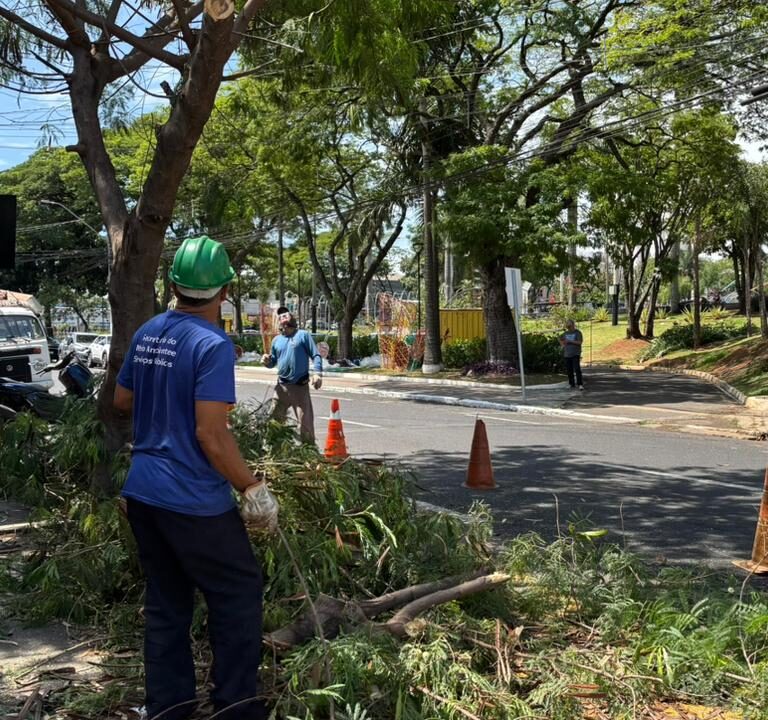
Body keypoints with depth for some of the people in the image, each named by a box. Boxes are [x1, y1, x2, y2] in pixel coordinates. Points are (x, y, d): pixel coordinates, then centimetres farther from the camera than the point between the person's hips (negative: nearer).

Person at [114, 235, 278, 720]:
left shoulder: (147, 334, 6)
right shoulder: (213, 345, -18)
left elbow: (123, 400, 18)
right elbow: (210, 435, -22)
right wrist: (253, 488, -14)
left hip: (142, 493, 8)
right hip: (193, 500, -7)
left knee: (165, 600, 16)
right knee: (238, 595, 7)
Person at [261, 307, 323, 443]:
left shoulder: (303, 335, 1)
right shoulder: (276, 340, 15)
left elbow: (316, 355, -4)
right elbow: (273, 361, 24)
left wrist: (317, 373, -20)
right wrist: (267, 361, 0)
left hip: (300, 386, -5)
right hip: (282, 386, 5)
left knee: (305, 422, -4)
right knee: (274, 419, 8)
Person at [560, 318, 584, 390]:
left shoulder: (577, 332, -3)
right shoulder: (566, 333, 12)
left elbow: (580, 342, -12)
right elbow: (560, 339, 28)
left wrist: (569, 341, -15)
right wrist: (563, 345, 7)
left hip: (575, 354, -5)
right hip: (567, 354, 5)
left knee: (577, 369, -15)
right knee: (569, 370, 7)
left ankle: (580, 384, -18)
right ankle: (572, 384, 16)